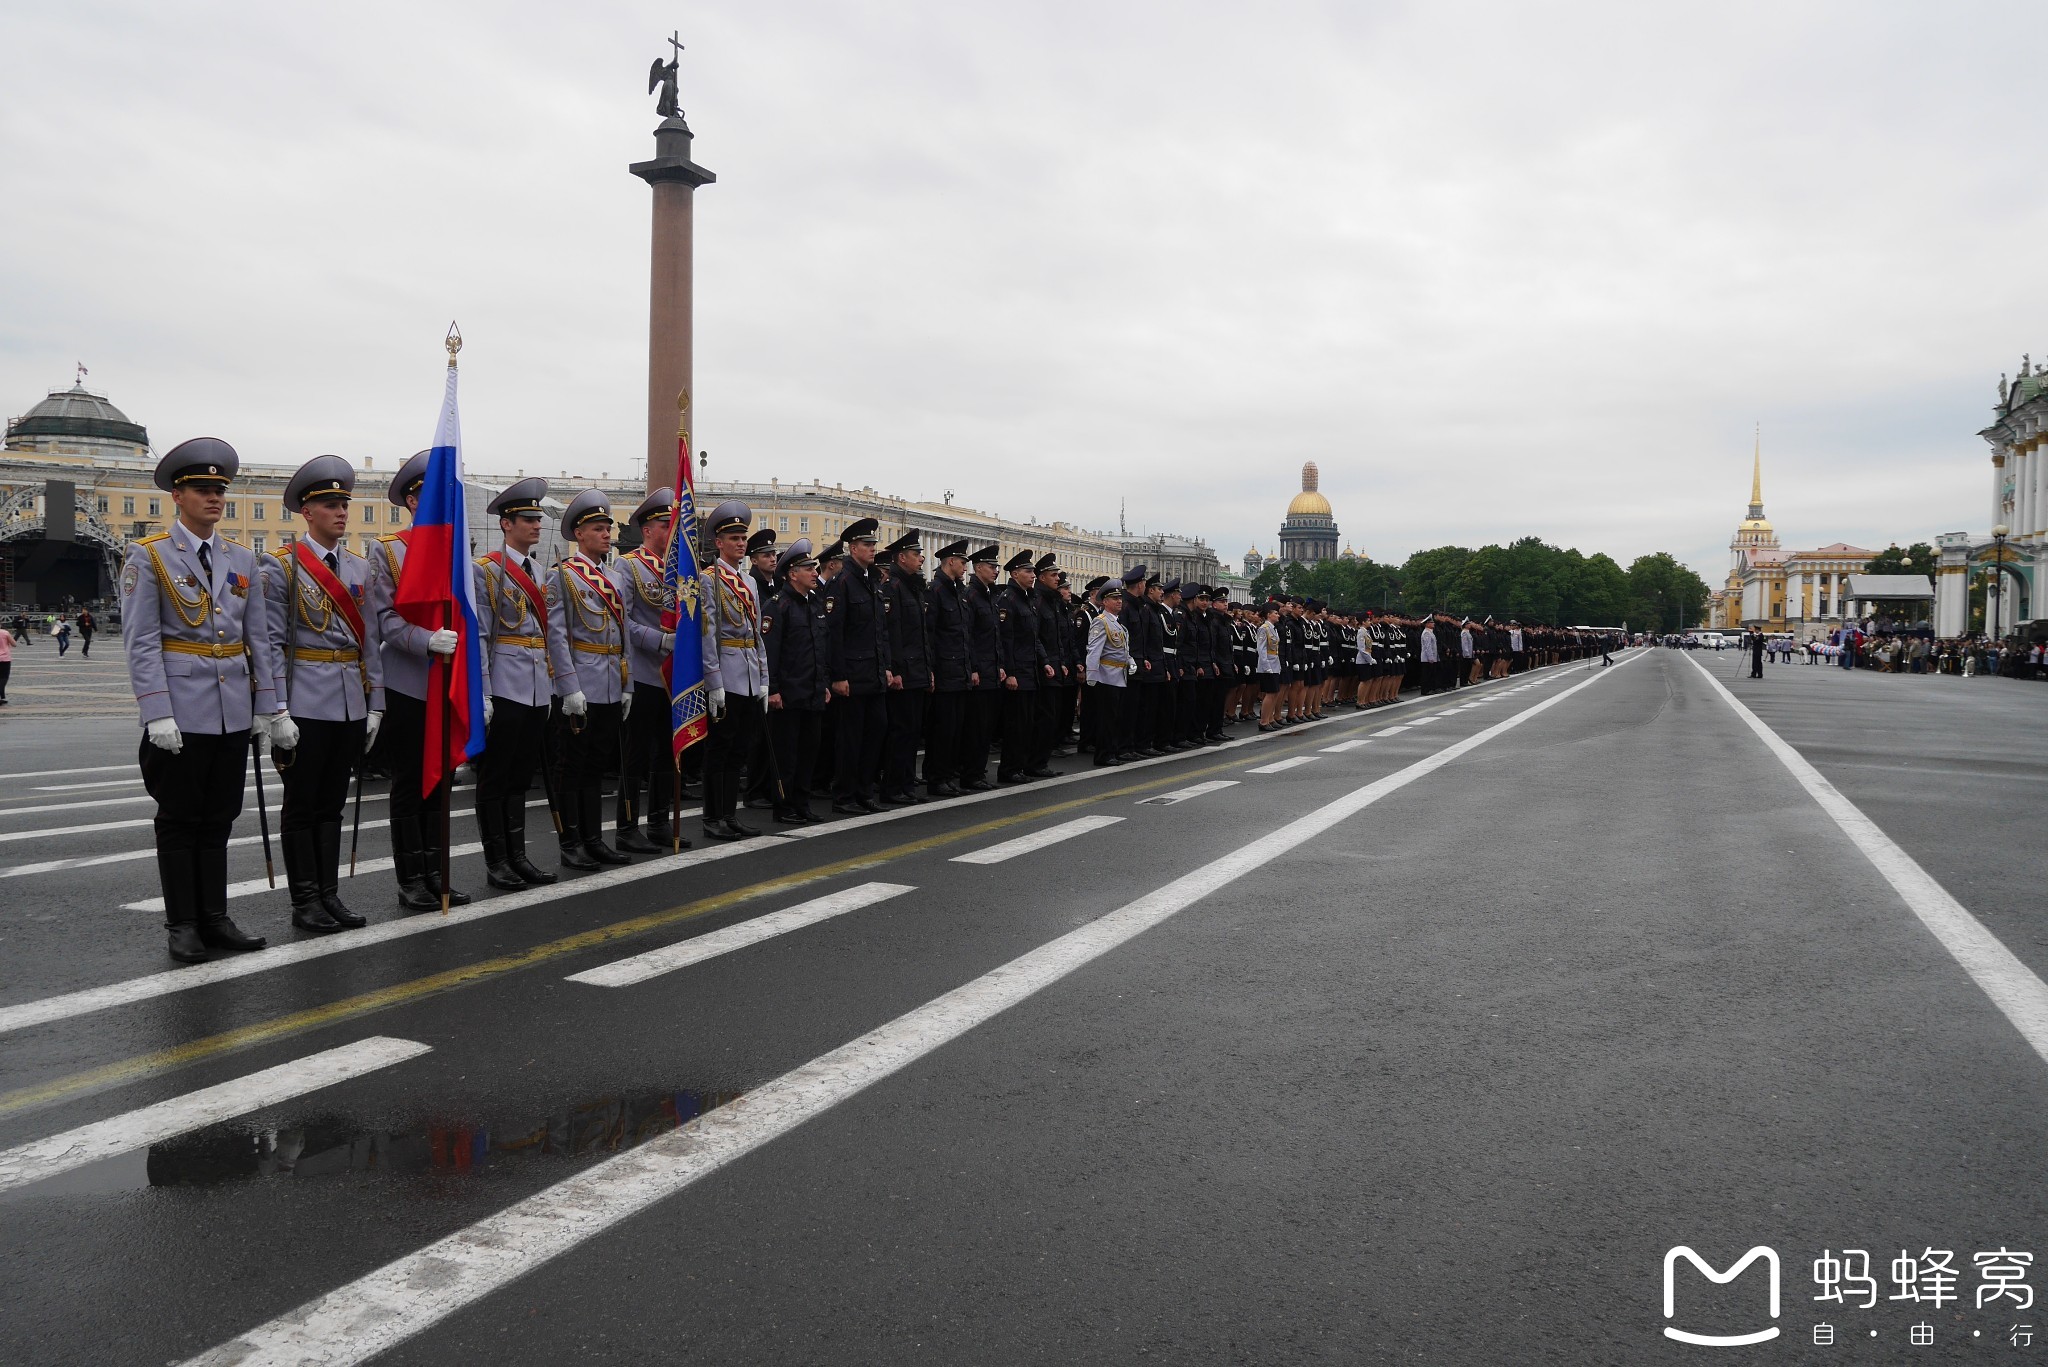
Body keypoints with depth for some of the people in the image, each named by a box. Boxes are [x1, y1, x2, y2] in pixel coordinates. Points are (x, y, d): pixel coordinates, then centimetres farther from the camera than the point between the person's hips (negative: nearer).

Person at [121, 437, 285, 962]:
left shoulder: (242, 558, 11)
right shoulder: (148, 556, -3)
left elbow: (258, 638, 12)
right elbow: (141, 643, -9)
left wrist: (265, 706, 7)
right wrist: (157, 715, -15)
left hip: (234, 712, 4)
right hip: (183, 712, -4)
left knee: (219, 819, 11)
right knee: (180, 820, 5)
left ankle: (215, 918, 19)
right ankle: (183, 925, 14)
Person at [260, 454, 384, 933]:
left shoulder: (360, 568, 11)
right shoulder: (281, 566, -4)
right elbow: (272, 643, -9)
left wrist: (375, 705, 7)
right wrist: (278, 712, -14)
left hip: (351, 706, 5)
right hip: (305, 706, -5)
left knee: (332, 803, 12)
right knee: (301, 805, 4)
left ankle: (330, 894, 20)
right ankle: (305, 902, 12)